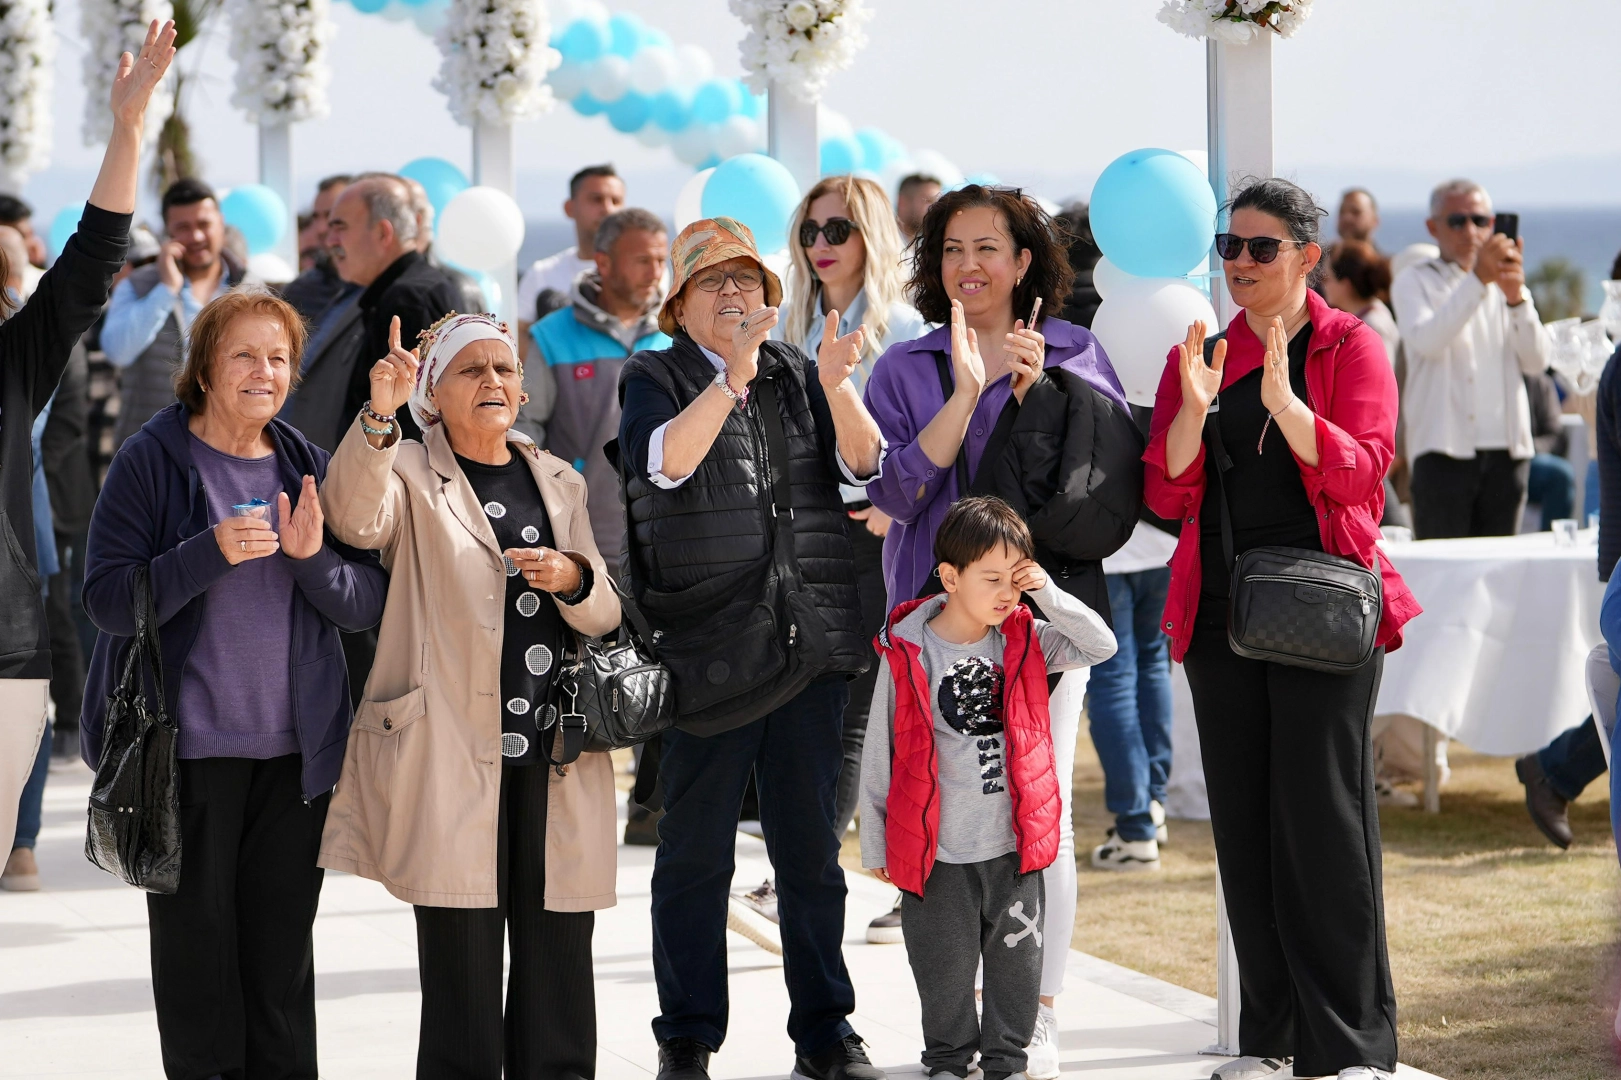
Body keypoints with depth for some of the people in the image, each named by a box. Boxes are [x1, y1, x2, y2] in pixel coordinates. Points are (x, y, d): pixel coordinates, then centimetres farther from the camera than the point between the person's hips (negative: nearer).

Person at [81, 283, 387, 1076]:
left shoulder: (307, 468, 9)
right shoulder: (152, 460, -4)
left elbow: (369, 604, 6)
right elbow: (109, 600, -10)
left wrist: (312, 557, -13)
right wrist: (212, 553, -22)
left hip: (295, 748, 4)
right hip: (186, 745, -4)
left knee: (283, 947, 7)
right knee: (197, 945, 1)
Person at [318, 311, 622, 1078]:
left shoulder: (559, 483, 18)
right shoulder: (412, 476, 4)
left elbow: (606, 617, 15)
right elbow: (354, 517, -19)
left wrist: (573, 580, -8)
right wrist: (379, 415, -34)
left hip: (557, 762, 4)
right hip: (453, 756, -4)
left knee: (559, 965, 5)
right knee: (464, 967, -6)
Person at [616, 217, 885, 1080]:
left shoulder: (797, 375, 13)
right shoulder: (655, 379, 2)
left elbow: (863, 464, 0)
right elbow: (664, 461, -18)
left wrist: (836, 388, -19)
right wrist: (733, 378, -30)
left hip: (810, 643, 3)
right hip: (706, 649, -3)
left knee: (811, 849, 8)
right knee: (695, 855, 3)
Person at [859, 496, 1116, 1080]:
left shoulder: (1024, 641, 1)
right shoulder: (907, 655, -9)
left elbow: (1101, 645, -1)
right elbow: (880, 755, -2)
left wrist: (1048, 594, -11)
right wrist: (875, 844, 2)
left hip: (1014, 849, 3)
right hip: (937, 855, -3)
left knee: (1017, 964, 9)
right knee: (944, 970, 7)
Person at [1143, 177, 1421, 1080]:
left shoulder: (1352, 347, 1)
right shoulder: (1200, 354, 11)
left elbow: (1362, 473, -12)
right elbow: (1167, 495, 3)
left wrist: (1283, 402, -26)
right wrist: (1193, 409, -14)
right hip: (1221, 607, 4)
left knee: (1323, 816, -8)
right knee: (1245, 820, 4)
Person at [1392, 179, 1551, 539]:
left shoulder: (1504, 283, 19)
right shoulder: (1415, 282, 7)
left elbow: (1537, 361, 4)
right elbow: (1427, 341, -15)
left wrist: (1517, 297, -12)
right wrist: (1477, 279, -23)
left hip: (1507, 449, 4)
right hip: (1444, 450, -4)